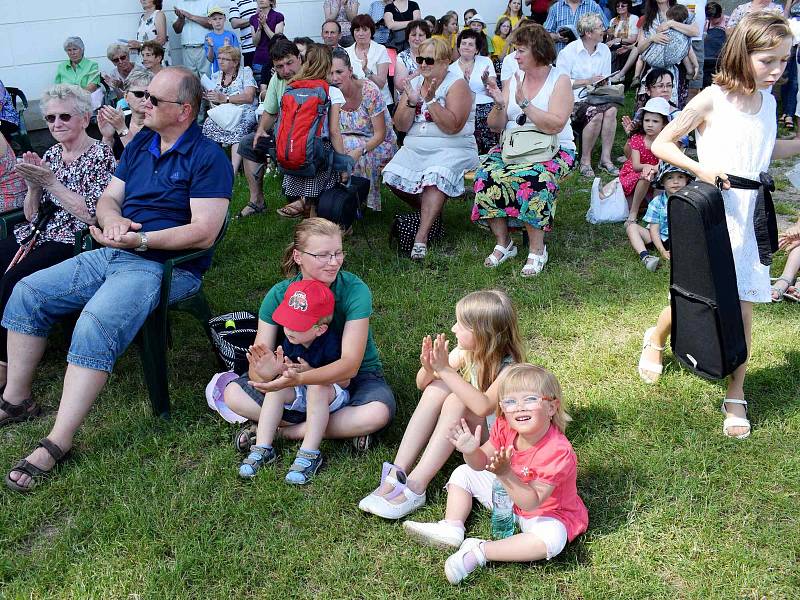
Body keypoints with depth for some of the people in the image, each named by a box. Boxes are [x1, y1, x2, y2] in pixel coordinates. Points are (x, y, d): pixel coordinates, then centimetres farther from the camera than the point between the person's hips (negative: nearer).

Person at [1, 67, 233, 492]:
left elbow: (203, 233, -19)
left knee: (95, 325, -31)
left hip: (165, 266, -8)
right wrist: (113, 220, -9)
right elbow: (108, 198, 16)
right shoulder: (140, 143, 14)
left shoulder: (207, 158, -11)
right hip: (112, 254, 9)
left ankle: (57, 443, -24)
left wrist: (140, 240, -24)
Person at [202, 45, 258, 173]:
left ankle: (233, 171, -44)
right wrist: (210, 98, -11)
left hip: (244, 112, -4)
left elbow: (249, 97, -10)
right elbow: (215, 102, 14)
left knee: (239, 128, -36)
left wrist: (225, 98, -19)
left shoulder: (246, 72, 4)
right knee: (209, 123, -27)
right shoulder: (215, 76, 19)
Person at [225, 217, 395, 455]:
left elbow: (350, 364, -29)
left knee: (378, 413, -35)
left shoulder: (355, 290, -23)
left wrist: (298, 379, -45)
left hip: (355, 376, -2)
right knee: (233, 393, -18)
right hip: (299, 375, 3)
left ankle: (282, 432, -20)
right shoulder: (279, 295, -14)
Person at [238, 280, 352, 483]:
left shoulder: (332, 342, -24)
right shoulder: (289, 341, -10)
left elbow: (344, 381, -19)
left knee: (318, 389, -36)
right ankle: (262, 448, -21)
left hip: (332, 396, -5)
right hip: (301, 392, 5)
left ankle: (309, 454, -32)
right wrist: (271, 372, -36)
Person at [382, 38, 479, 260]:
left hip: (452, 150, -6)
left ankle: (421, 236, -33)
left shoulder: (456, 85, -3)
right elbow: (401, 126, 6)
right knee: (392, 176, -18)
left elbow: (452, 127, -16)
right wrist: (412, 101, -9)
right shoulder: (414, 83, 13)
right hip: (415, 148, 6)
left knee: (435, 177, -34)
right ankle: (429, 210, 6)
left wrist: (431, 100, -17)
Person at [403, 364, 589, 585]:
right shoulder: (504, 428, -16)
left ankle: (479, 552, -31)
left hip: (545, 512, -6)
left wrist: (505, 475, -48)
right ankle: (451, 528, -6)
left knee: (551, 539, -39)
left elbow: (531, 503, -35)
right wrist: (471, 452, -29)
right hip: (509, 495, 6)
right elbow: (482, 464, -6)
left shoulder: (558, 451, -34)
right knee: (463, 473, 9)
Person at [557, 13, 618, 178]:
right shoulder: (569, 51, -7)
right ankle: (585, 160, -17)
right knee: (596, 114, -32)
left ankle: (606, 158, -21)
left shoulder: (605, 50, 11)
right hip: (573, 100, -5)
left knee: (611, 109, -27)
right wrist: (587, 81, -15)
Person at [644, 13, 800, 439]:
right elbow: (661, 144, -9)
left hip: (752, 217, 5)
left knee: (743, 305, 5)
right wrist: (700, 168, -22)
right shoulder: (712, 100, -12)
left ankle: (736, 397, 16)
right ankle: (655, 340, 41)